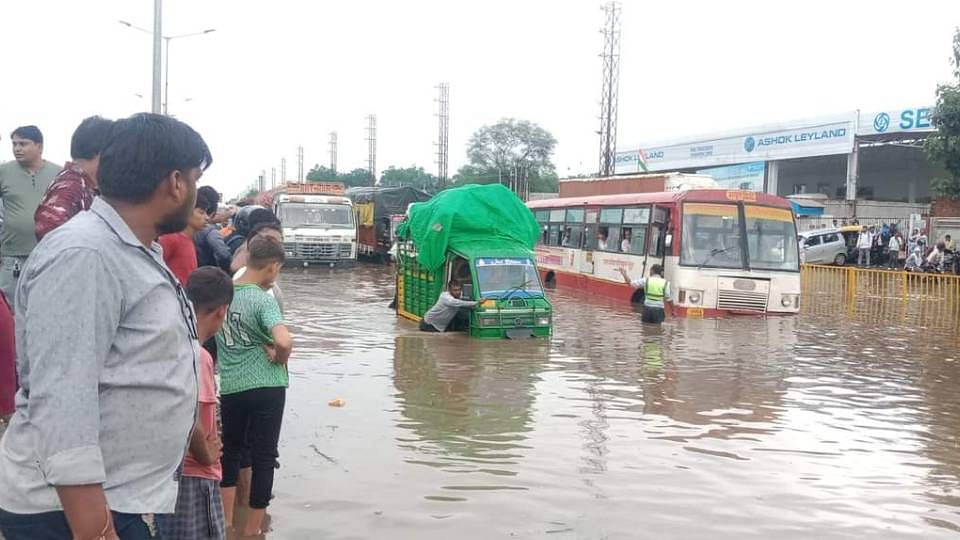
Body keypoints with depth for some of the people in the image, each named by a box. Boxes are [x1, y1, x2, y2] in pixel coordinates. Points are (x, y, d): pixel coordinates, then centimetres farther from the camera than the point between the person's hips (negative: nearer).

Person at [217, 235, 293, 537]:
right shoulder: (263, 300, -17)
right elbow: (284, 342, -32)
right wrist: (280, 361, -11)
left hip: (229, 387, 5)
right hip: (265, 388, -5)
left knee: (230, 451, 22)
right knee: (264, 458, 8)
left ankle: (226, 525, 29)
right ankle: (251, 531, 16)